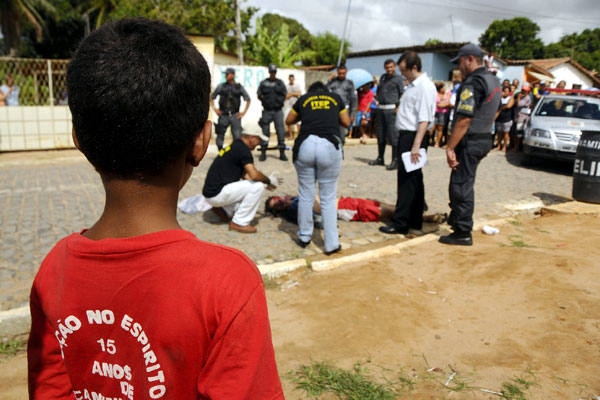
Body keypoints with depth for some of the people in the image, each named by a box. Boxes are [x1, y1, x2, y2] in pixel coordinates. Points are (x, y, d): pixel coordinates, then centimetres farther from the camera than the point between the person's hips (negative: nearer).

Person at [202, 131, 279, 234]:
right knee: (257, 186, -13)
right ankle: (239, 223, -7)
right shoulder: (243, 149, -13)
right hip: (217, 194, -10)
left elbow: (244, 175, 20)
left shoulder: (234, 146, 16)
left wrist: (268, 182, 15)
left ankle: (223, 210, 15)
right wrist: (269, 180, -4)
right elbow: (254, 175, -24)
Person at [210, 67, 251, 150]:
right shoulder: (221, 86, 5)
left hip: (235, 116, -1)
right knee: (220, 136, 3)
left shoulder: (239, 87, 4)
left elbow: (248, 100, 12)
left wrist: (244, 112, 4)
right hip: (223, 115, 1)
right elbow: (212, 97, 14)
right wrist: (214, 109, 3)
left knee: (237, 137, -5)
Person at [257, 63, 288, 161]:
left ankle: (282, 153, 3)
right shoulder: (263, 83, 6)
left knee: (281, 131, -4)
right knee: (265, 132, 2)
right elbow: (258, 95, 11)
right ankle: (263, 153, 10)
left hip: (278, 111, 0)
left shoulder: (280, 82, 8)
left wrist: (280, 100, -1)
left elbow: (285, 95, 11)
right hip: (267, 111, 0)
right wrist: (264, 100, -1)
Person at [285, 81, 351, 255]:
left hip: (306, 144, 1)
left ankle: (304, 237, 25)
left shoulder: (304, 98, 21)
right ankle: (331, 244, 8)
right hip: (330, 146, -1)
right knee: (328, 198, 6)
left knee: (305, 194, 14)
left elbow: (289, 121, 29)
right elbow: (346, 123, 22)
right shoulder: (336, 97, 20)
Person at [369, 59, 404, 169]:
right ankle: (380, 158, 22)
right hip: (380, 109, 7)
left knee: (393, 135, -9)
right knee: (380, 134, 11)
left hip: (391, 109, -7)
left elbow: (402, 94, -7)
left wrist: (398, 107, -16)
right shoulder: (383, 77, 18)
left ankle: (395, 161, -6)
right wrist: (377, 98, 15)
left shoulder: (399, 79, -1)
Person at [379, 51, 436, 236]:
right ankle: (415, 220, 25)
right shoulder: (412, 84, 14)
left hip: (413, 136, -10)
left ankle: (400, 223, 0)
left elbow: (424, 120, -22)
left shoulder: (425, 87, -15)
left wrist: (416, 146, -26)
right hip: (406, 135, 10)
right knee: (414, 178, 15)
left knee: (407, 180, -6)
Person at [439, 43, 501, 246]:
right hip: (484, 139, 10)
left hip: (469, 142, -10)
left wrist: (450, 147, -23)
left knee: (461, 185, -3)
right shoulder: (494, 80, 12)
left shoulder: (473, 83, -19)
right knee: (464, 183, 20)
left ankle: (462, 233, 3)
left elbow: (464, 120, -25)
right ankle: (456, 220, 33)